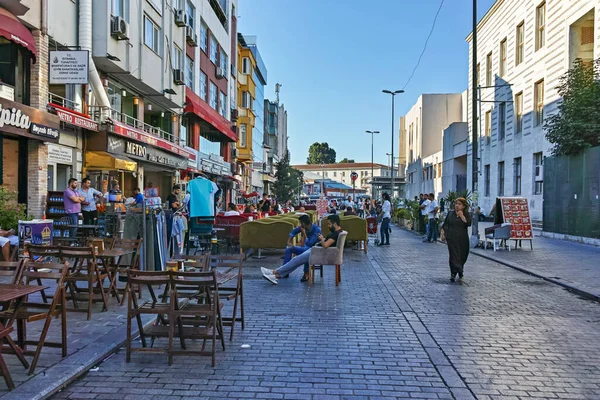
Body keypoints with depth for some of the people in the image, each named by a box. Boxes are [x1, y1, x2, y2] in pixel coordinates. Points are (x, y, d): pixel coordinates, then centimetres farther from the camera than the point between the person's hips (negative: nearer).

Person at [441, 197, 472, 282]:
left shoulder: (467, 214, 3)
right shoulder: (450, 214, 7)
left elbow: (468, 223, -15)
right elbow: (444, 225, 13)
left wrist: (461, 215, -14)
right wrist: (442, 234, 5)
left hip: (463, 239, 0)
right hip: (452, 239, 0)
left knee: (462, 256, 10)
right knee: (453, 256, -8)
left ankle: (460, 272, 33)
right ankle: (453, 273, -9)